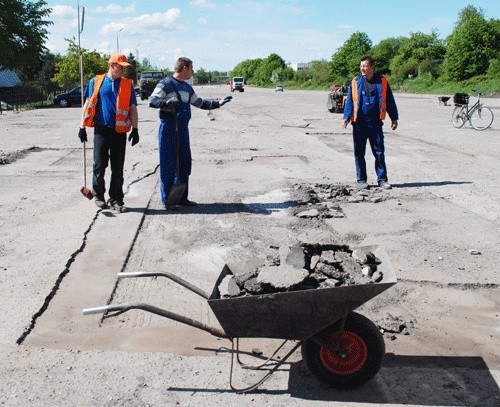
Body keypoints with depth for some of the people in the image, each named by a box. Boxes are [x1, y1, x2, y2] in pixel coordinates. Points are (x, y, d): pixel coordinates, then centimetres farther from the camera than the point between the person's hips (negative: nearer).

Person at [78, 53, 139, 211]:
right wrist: (82, 127, 5)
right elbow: (87, 105, 8)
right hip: (101, 130, -1)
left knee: (118, 168, 4)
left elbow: (133, 108, 7)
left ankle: (116, 198, 14)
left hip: (119, 131, 1)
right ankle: (98, 195, 20)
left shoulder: (128, 84, 6)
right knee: (99, 164, 3)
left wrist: (135, 130, -1)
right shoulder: (96, 81, 5)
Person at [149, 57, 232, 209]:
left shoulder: (187, 87, 17)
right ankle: (167, 200, 4)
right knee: (168, 165, -4)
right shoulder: (165, 84, -8)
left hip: (183, 129, 8)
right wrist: (167, 102, -36)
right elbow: (152, 100, -20)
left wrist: (218, 103, 24)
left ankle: (182, 197, 22)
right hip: (168, 129, -8)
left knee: (185, 164, 11)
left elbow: (199, 103, 29)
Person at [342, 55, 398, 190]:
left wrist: (394, 118, 8)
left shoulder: (382, 82, 4)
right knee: (359, 153, 5)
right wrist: (346, 117, -6)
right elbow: (349, 101, 4)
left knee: (379, 152, 2)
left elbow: (390, 101, 9)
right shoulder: (355, 82, 4)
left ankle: (382, 179, 11)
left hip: (375, 123, 0)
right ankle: (361, 180, 14)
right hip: (359, 123, 0)